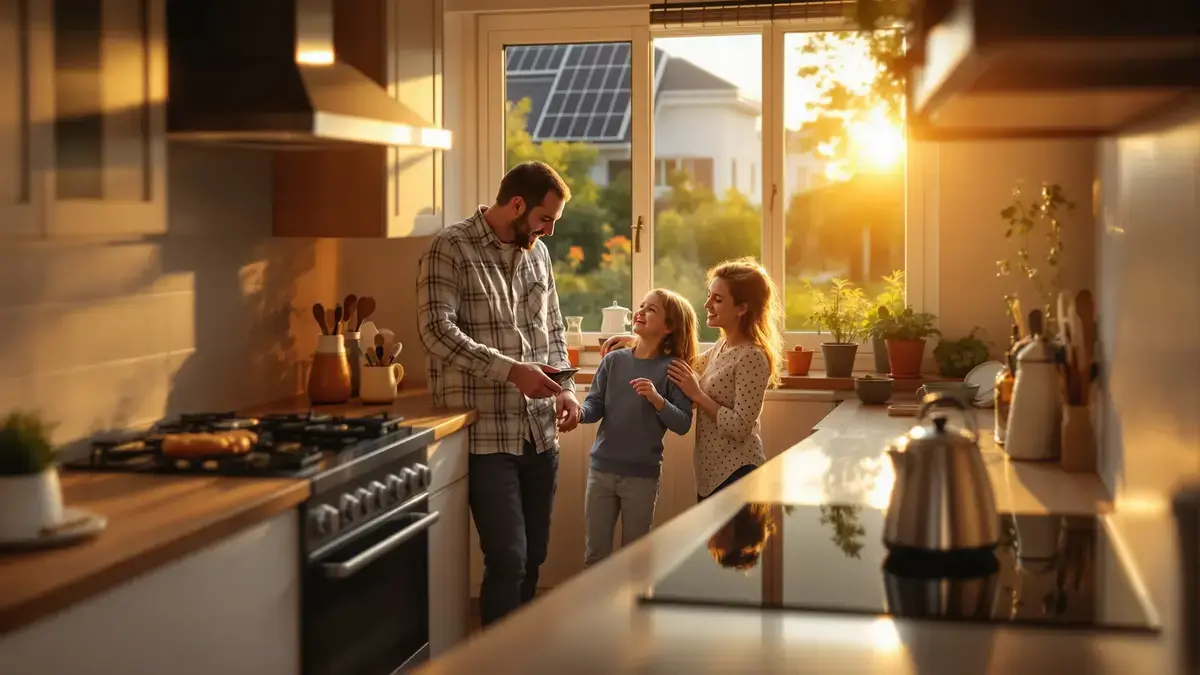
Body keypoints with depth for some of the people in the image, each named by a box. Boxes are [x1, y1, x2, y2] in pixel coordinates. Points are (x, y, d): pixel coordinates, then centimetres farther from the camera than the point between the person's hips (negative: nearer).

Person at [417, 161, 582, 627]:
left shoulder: (537, 253, 14)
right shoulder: (450, 250, -7)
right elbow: (436, 330, -17)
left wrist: (564, 388, 4)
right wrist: (511, 370, -24)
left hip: (540, 433, 7)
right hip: (486, 435, -6)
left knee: (532, 558, 11)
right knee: (507, 560, -7)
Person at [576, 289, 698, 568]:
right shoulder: (614, 360, 3)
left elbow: (683, 424, -9)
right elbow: (595, 404, 0)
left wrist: (657, 400, -24)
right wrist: (579, 413, -21)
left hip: (643, 475, -3)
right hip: (602, 469, 3)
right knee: (595, 554, 10)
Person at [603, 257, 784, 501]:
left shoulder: (752, 357, -17)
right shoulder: (721, 347, 9)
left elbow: (740, 428, -22)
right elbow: (687, 370, 21)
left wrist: (697, 394, -16)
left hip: (735, 472, -9)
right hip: (709, 472, 9)